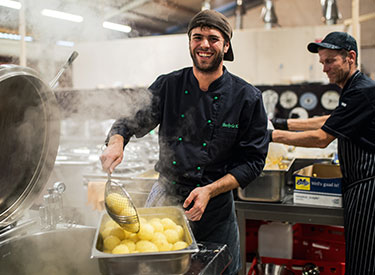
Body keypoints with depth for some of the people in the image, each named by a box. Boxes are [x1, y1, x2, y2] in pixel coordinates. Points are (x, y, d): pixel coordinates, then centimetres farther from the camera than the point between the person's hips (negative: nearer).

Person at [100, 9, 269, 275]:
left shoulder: (247, 97, -9)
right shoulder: (167, 86, -3)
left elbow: (253, 160, -7)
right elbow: (131, 120, 2)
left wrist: (209, 191, -18)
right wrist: (116, 142, -22)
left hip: (216, 208, -1)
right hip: (165, 198, 2)